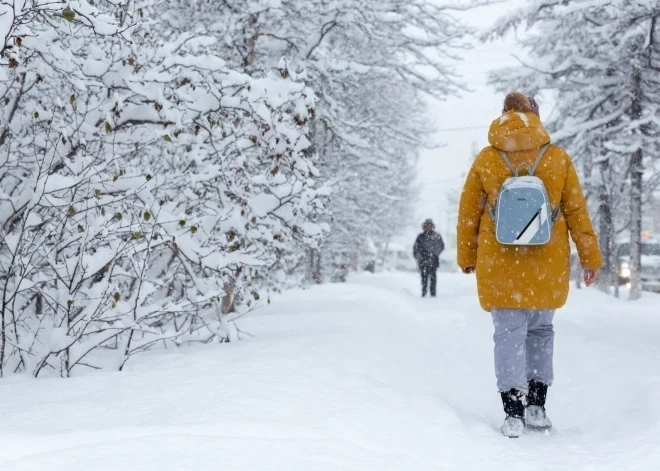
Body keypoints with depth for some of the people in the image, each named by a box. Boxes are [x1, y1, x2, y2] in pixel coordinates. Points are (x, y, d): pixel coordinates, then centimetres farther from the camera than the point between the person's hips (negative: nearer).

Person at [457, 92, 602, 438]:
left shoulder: (486, 159, 1)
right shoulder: (558, 157, 1)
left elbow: (468, 214, 6)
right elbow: (577, 211, 3)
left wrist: (467, 257, 17)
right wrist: (590, 257, 10)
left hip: (500, 264, -1)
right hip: (548, 265, 1)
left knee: (509, 333, 3)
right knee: (541, 330, 17)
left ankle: (514, 414, -1)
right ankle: (537, 407, 17)